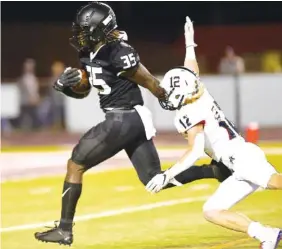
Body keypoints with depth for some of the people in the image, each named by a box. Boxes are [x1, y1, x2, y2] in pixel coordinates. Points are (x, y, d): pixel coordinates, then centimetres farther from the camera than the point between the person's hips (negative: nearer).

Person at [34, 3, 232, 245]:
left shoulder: (118, 53, -20)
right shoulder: (89, 53, 8)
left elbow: (150, 82, -11)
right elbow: (82, 92, 19)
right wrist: (63, 84, -2)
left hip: (124, 120, -10)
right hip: (132, 120, 10)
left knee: (76, 164, -3)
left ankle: (64, 230, 2)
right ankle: (216, 170, 12)